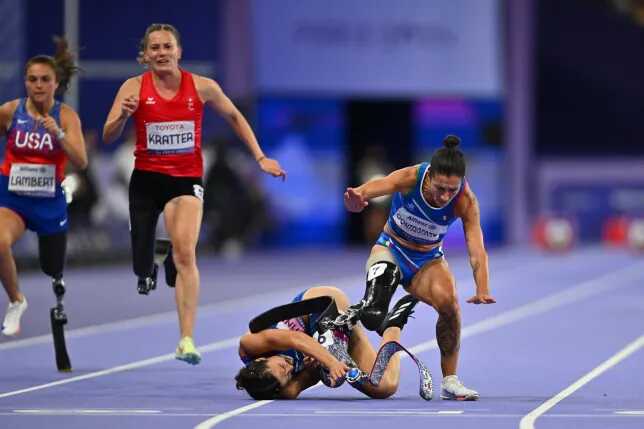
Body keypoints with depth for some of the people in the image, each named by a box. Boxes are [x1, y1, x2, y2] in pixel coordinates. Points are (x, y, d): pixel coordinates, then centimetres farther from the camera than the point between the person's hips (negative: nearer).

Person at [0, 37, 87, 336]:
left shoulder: (66, 116, -10)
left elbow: (81, 162, -19)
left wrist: (58, 134, -31)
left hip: (50, 200, 1)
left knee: (53, 268, 19)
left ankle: (57, 280, 61)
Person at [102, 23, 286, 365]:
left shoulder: (202, 87, -4)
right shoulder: (134, 87, -6)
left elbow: (234, 118, 12)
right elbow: (108, 137, -10)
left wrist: (261, 158, 8)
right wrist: (123, 116, -31)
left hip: (187, 179, -1)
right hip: (146, 179, 1)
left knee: (185, 254, -20)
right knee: (141, 266, 5)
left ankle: (186, 341, -22)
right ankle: (147, 273, 46)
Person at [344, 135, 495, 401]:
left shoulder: (466, 201, -23)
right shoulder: (411, 178, -28)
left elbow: (477, 250, -31)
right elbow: (381, 185, -48)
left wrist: (482, 291, -49)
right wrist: (359, 195, -73)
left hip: (428, 260, 2)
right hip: (391, 249, -2)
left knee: (447, 300, -29)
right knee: (372, 316, -31)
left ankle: (449, 381, -12)